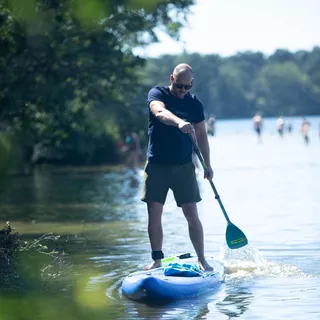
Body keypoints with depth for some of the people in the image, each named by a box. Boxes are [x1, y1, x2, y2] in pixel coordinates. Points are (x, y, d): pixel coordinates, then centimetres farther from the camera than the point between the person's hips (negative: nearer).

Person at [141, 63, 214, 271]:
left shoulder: (194, 103, 5)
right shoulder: (157, 94, -5)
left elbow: (201, 135, 13)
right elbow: (159, 112, -28)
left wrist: (207, 164, 9)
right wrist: (179, 122, -47)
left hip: (184, 166, 1)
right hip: (157, 165, -1)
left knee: (192, 215, -2)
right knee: (154, 215, -2)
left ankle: (202, 260, 5)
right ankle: (157, 260, 8)